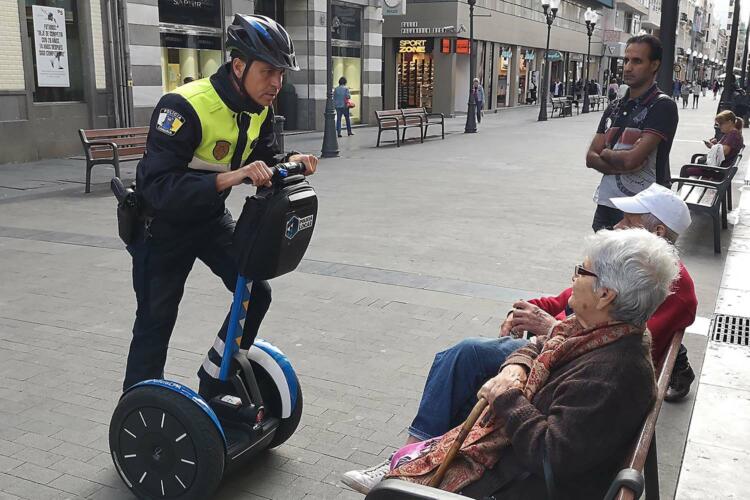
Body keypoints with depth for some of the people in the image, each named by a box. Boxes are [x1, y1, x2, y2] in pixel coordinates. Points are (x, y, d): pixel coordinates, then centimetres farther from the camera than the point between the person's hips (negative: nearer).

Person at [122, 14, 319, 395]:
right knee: (155, 321, 1)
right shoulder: (185, 106, -31)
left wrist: (290, 163, -15)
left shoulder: (259, 109, -7)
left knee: (256, 292, 0)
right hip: (164, 224, -7)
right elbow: (158, 187, -38)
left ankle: (213, 383, 19)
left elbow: (263, 160, 7)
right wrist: (227, 178, -48)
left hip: (211, 218, 7)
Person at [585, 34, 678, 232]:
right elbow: (591, 158, 5)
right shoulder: (615, 107, 11)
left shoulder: (662, 106, -11)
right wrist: (621, 165, -14)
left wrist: (605, 153, -1)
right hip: (605, 205, 7)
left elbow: (631, 159, -21)